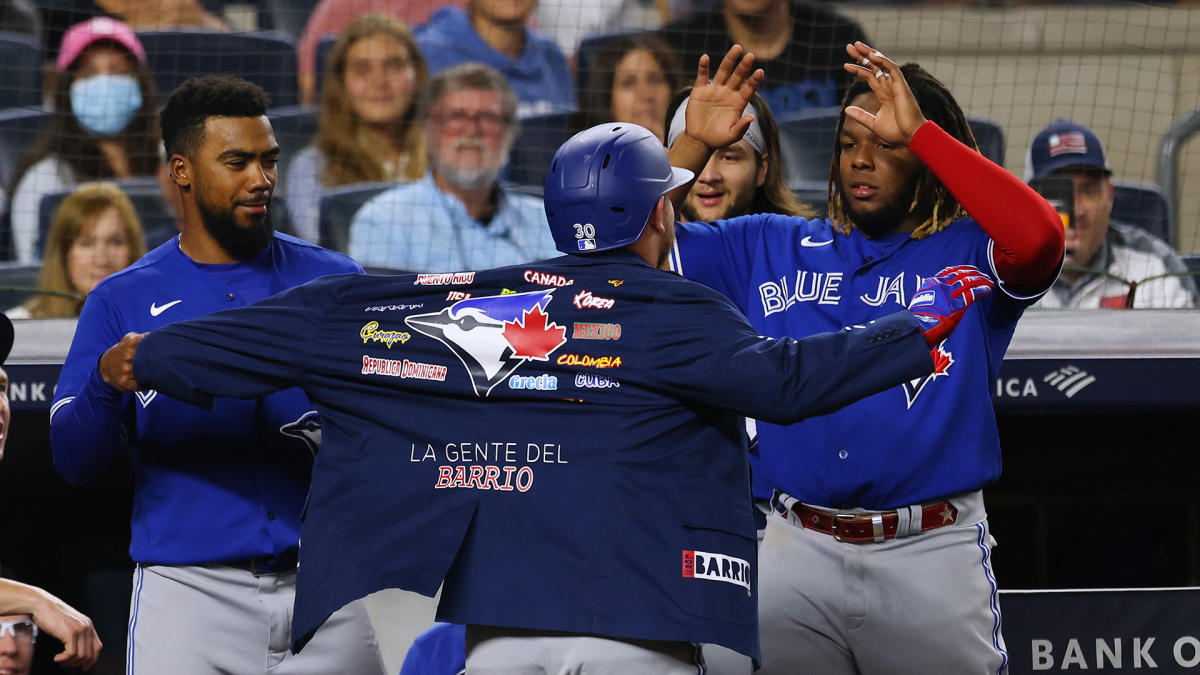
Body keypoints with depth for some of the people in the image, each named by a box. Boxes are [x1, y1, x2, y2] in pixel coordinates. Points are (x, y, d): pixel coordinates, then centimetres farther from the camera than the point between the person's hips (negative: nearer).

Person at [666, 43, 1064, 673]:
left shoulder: (968, 252, 3)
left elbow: (1039, 238, -20)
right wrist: (694, 144, -3)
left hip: (933, 552, -3)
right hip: (797, 554, 3)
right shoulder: (769, 249, 16)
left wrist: (918, 131, -18)